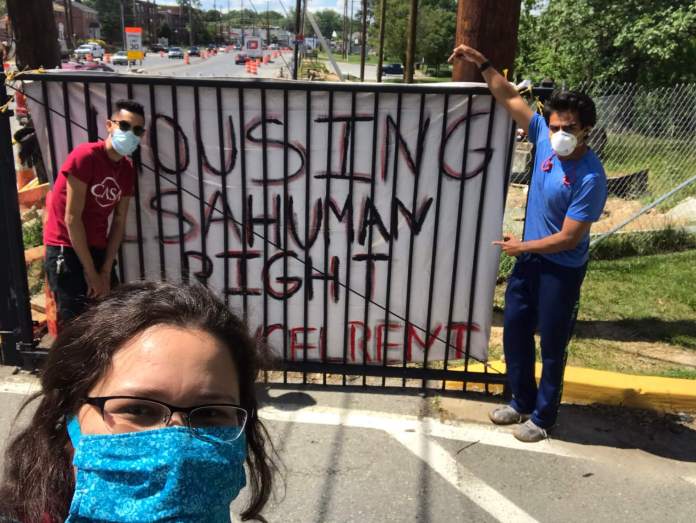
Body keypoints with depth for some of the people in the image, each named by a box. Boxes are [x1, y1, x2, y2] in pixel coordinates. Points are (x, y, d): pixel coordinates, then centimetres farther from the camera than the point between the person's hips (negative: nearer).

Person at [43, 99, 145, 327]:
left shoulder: (127, 169, 5)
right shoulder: (85, 156, -15)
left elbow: (119, 223, 3)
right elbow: (72, 218, -16)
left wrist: (106, 272, -5)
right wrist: (91, 274, -14)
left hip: (98, 251, 7)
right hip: (66, 250, -6)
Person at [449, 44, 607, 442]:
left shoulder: (590, 178, -26)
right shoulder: (544, 137, -8)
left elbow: (568, 238, -22)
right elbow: (511, 98, 2)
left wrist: (522, 246, -11)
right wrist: (482, 63, -3)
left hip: (562, 269, -7)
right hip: (530, 257, 7)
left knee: (552, 344, 7)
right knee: (515, 330, 16)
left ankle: (543, 416, 25)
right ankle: (522, 402, 34)